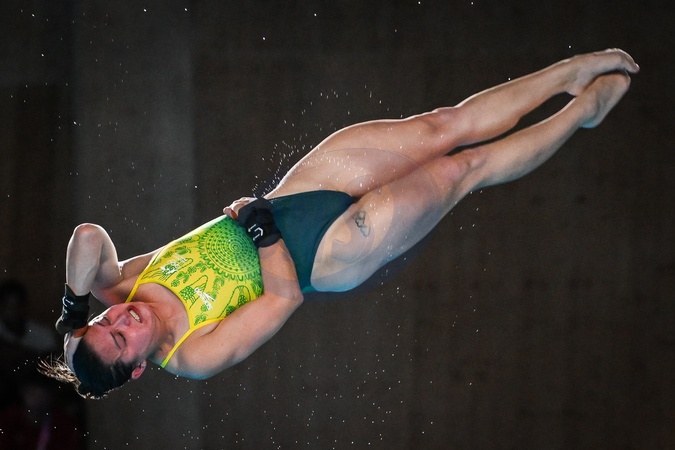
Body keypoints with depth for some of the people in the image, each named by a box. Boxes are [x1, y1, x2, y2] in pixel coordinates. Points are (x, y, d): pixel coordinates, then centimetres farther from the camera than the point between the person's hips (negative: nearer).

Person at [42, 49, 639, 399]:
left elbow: (89, 236, -30)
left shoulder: (118, 288, -12)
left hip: (290, 199, 5)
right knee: (464, 166, -4)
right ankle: (584, 109, 19)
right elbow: (286, 297, -23)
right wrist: (261, 226, -23)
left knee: (440, 127, -3)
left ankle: (574, 71, 13)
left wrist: (74, 301, -35)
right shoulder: (195, 356, -22)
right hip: (330, 252, -5)